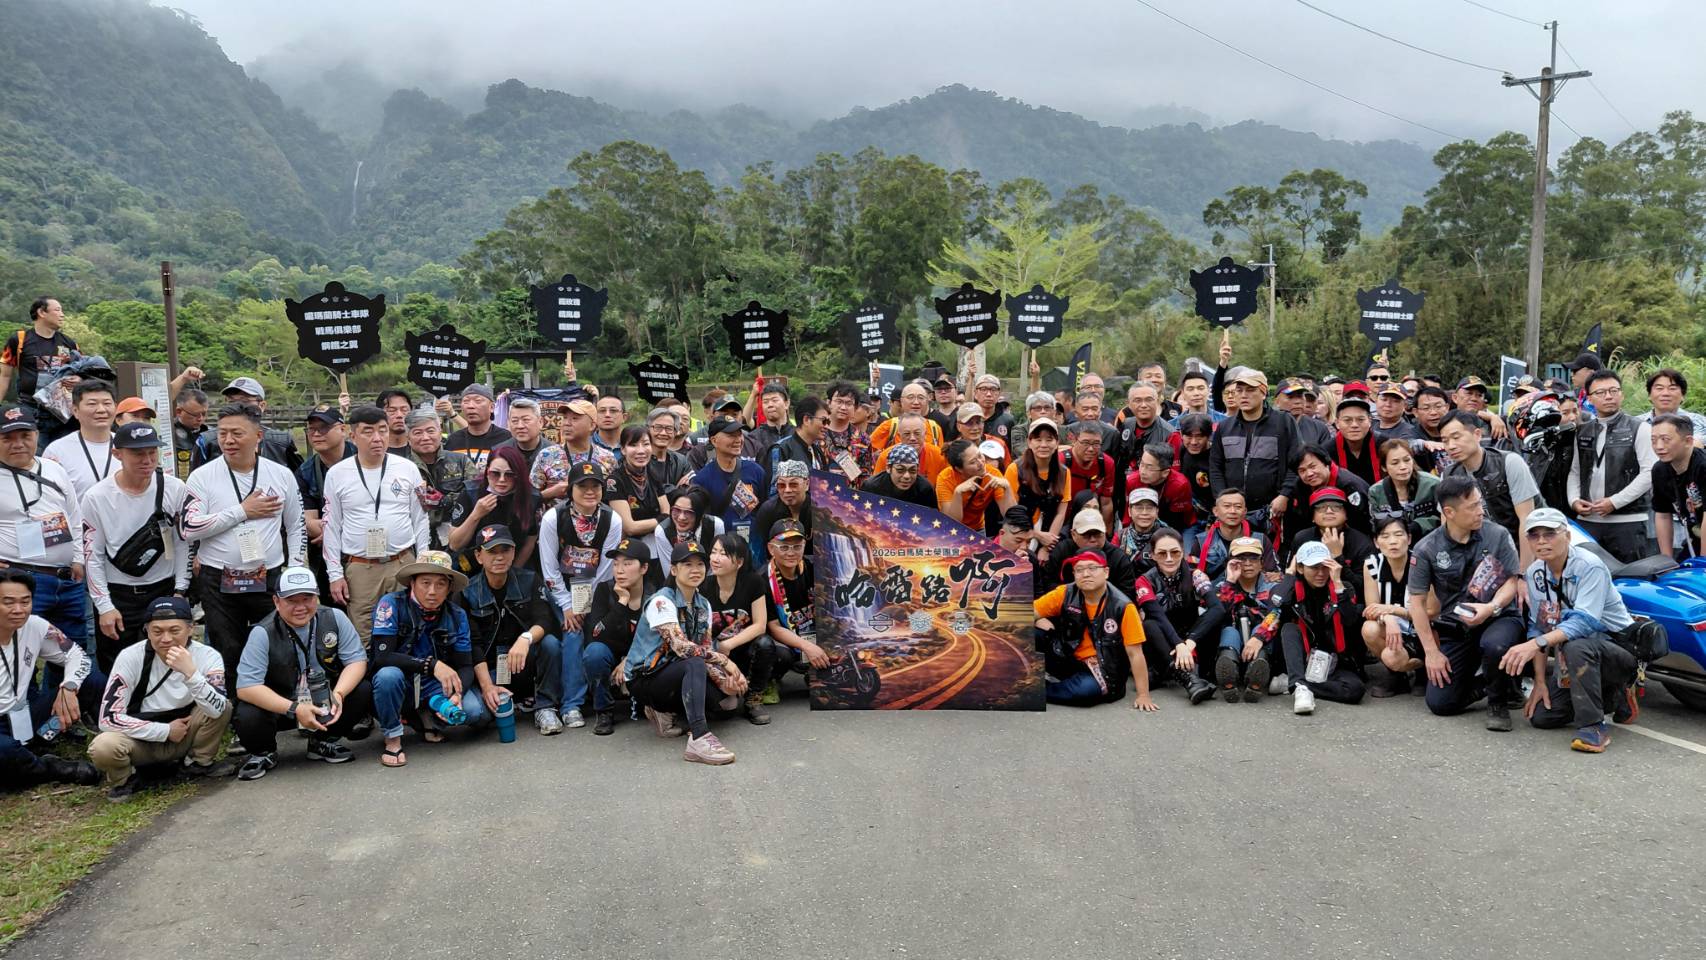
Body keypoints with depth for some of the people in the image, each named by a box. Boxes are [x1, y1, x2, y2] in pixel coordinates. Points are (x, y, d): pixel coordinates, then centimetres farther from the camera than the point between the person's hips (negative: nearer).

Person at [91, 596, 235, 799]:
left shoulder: (207, 656, -16)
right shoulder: (130, 657, -17)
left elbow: (216, 711, -30)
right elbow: (109, 717, -18)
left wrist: (191, 673, -42)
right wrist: (166, 731, -18)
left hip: (184, 736, 1)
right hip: (141, 739, -1)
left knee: (224, 708, -25)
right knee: (103, 747, -33)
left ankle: (199, 763, 2)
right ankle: (126, 778, 1)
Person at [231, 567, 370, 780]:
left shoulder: (335, 618, -11)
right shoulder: (263, 633, -18)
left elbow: (356, 660, -10)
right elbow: (246, 687, -24)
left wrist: (339, 694, -30)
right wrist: (294, 710, -34)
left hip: (325, 701, 2)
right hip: (279, 706, -2)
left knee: (364, 690, -23)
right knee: (248, 717, -33)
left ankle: (324, 741, 6)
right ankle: (264, 752, 6)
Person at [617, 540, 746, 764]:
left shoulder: (703, 605, 7)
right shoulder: (662, 601, -17)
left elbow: (706, 649, -2)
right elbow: (680, 646, -29)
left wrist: (723, 679, -20)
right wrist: (724, 661, -26)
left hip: (673, 674, 7)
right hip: (642, 679, -7)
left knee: (733, 688, -16)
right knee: (695, 665, -35)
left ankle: (665, 711, 2)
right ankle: (699, 739, -46)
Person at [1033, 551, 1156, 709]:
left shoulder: (1123, 606, -17)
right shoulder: (1065, 594, -9)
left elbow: (1135, 654, -14)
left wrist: (1143, 695, -16)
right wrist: (1038, 621, -21)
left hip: (1103, 672, -2)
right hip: (1068, 660, 2)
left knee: (1088, 689, -37)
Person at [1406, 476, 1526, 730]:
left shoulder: (1497, 535, -7)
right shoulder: (1426, 549, -7)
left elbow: (1512, 582, -5)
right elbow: (1417, 602, -4)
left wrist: (1491, 607, -26)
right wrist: (1431, 652, -7)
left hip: (1499, 617, -1)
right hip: (1456, 626, 1)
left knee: (1494, 645, -39)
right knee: (1439, 703, -8)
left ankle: (1498, 704, -7)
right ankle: (1489, 683, 24)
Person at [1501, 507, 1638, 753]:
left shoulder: (1590, 566, -20)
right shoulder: (1534, 573, -1)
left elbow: (1584, 622, -33)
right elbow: (1539, 627, 3)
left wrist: (1536, 644, -46)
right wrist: (1540, 681, -3)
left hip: (1617, 643, -7)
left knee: (1576, 647, -40)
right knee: (1540, 716, -7)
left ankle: (1593, 726, -25)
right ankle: (1611, 696, 16)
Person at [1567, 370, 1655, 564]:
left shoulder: (1640, 429, 0)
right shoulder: (1582, 432, 16)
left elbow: (1650, 473, -7)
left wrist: (1615, 502, -12)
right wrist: (1574, 500, 2)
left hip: (1627, 521, -4)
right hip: (1587, 521, 4)